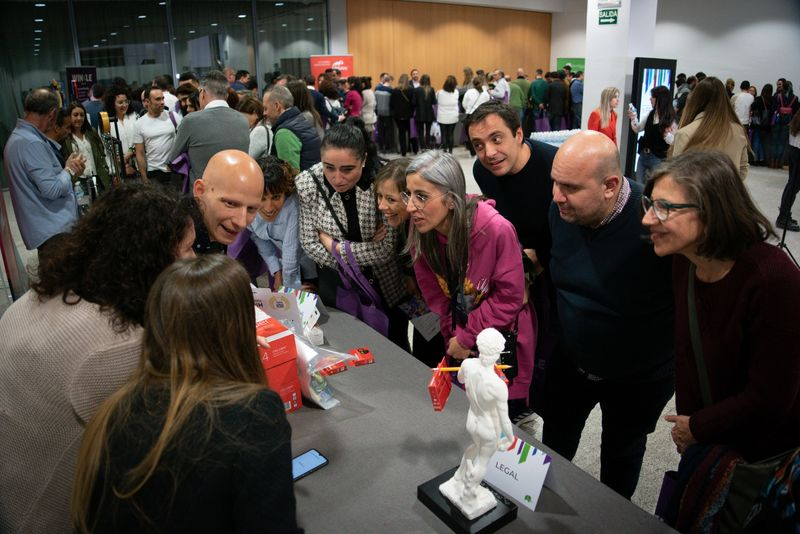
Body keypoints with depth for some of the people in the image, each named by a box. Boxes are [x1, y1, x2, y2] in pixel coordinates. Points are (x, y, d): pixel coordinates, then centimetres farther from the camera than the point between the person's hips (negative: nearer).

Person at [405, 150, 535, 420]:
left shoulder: (497, 230, -30)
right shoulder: (421, 234, -15)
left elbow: (509, 297, -22)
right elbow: (434, 294, -3)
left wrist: (466, 338, -16)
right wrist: (455, 337, -7)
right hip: (458, 345, 5)